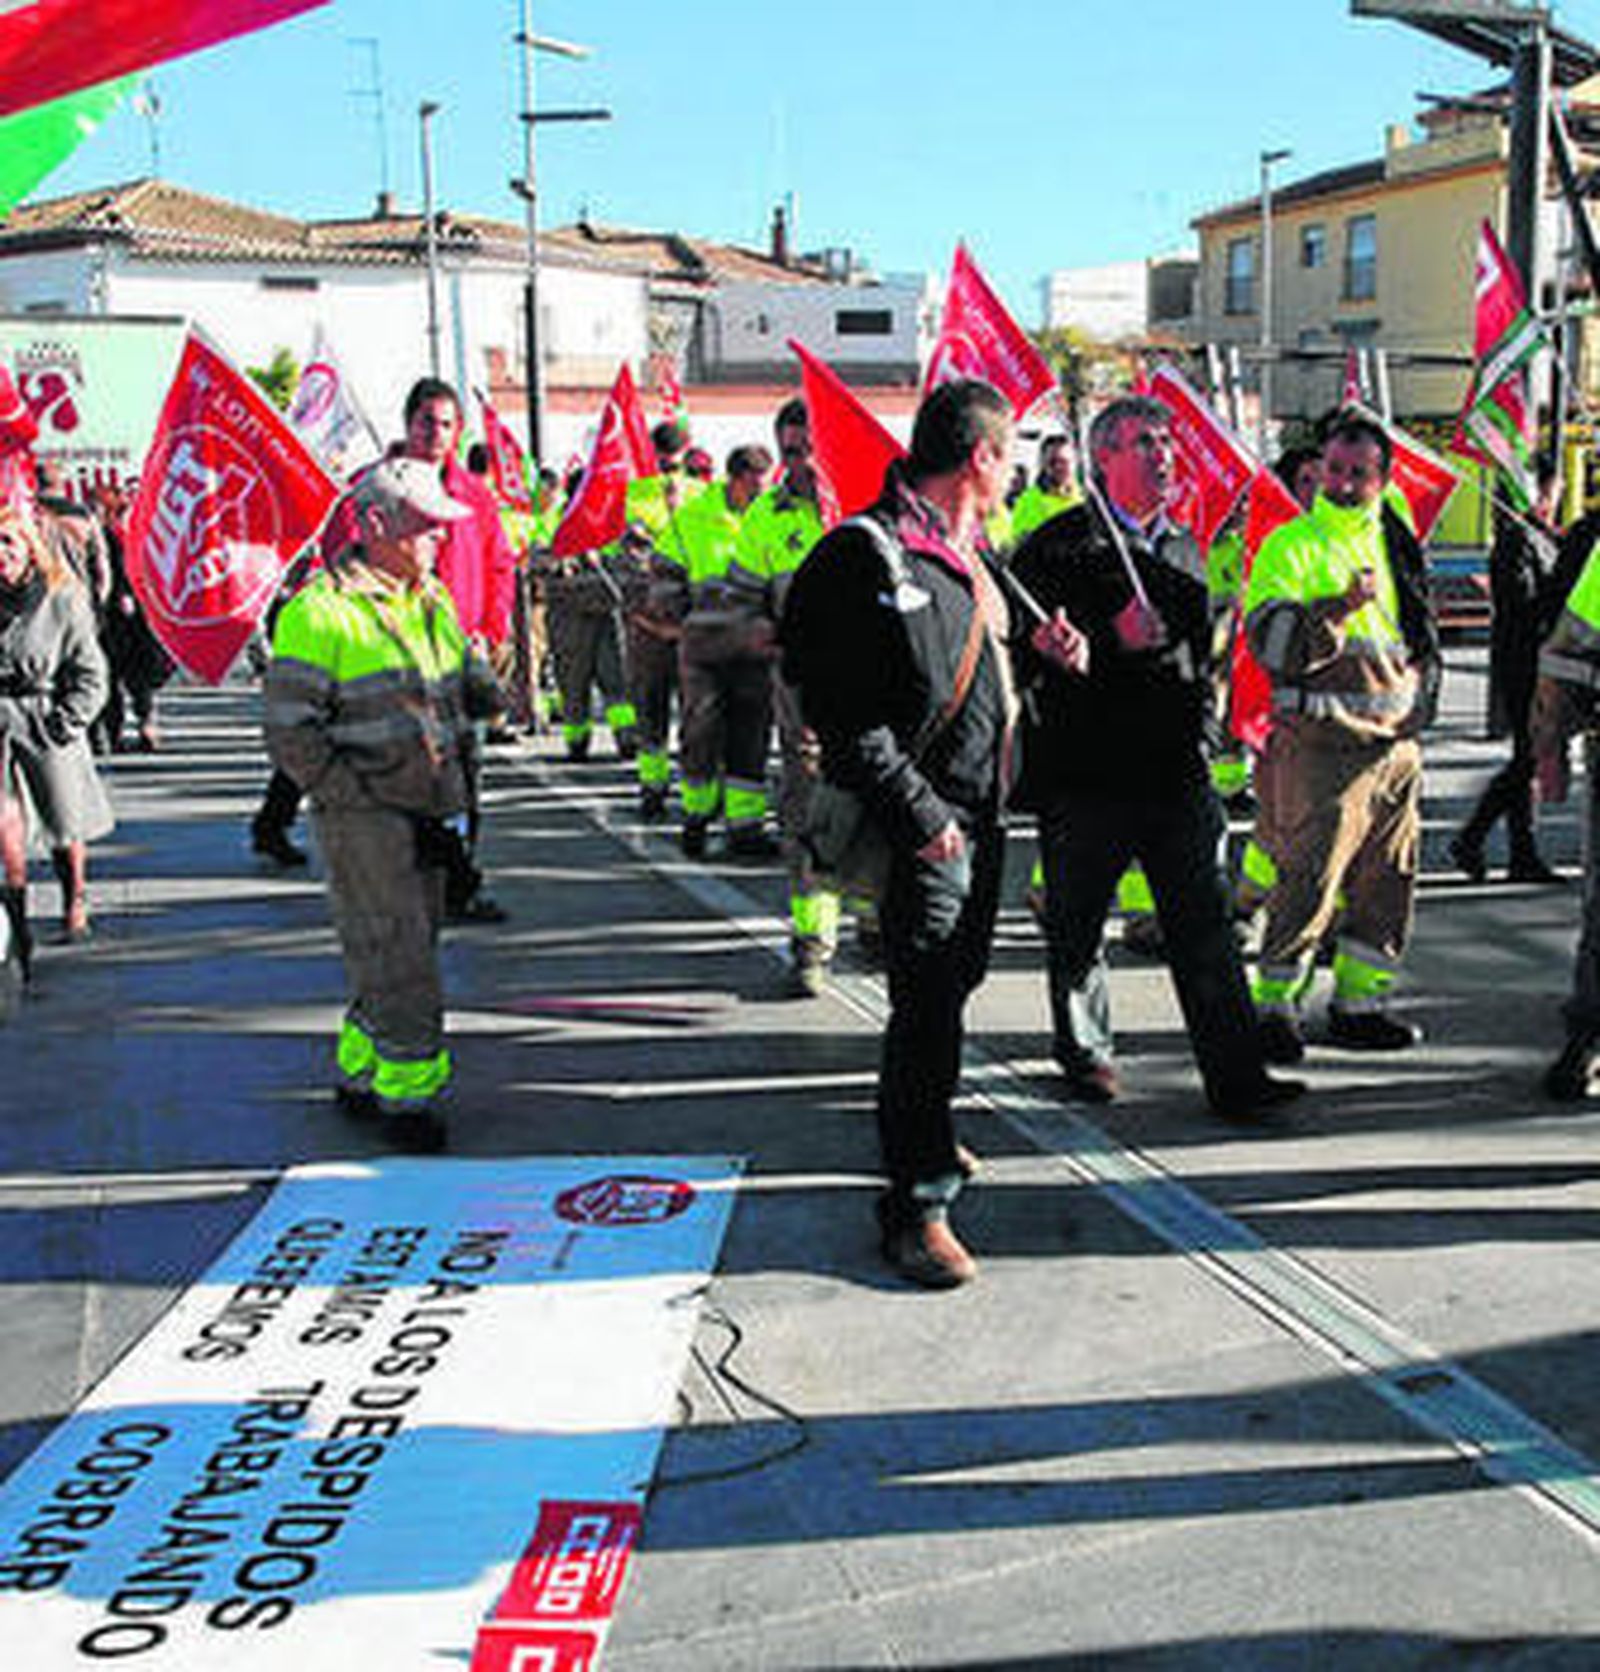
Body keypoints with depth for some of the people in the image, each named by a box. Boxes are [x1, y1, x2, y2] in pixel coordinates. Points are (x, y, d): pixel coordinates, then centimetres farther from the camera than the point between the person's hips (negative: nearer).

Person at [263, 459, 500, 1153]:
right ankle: (408, 1093, 1)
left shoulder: (435, 600, 13)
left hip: (427, 812, 8)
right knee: (397, 959, -8)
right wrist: (355, 797, -17)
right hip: (364, 819, -8)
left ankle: (361, 1074, 29)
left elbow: (469, 678, 26)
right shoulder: (319, 613, -11)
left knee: (404, 952, 15)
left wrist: (487, 696, 3)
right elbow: (290, 733, -12)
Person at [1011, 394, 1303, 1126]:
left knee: (1204, 922, -1)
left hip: (1175, 769, 4)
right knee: (1077, 925, 9)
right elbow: (1025, 649, -10)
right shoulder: (1059, 545, -3)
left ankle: (1235, 1076, 0)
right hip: (1085, 770, -4)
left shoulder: (1185, 549, 16)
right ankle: (1084, 1053, 28)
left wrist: (1202, 733, 17)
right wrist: (1110, 638, -18)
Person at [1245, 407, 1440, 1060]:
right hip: (1322, 742, -7)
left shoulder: (1396, 544, 16)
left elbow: (1422, 637, 28)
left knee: (1388, 878, 11)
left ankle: (1360, 1002, 23)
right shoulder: (1291, 545, -5)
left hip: (1395, 742, 7)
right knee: (1309, 875, -9)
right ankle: (1273, 1003, 2)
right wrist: (1340, 608, -27)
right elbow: (1270, 640, -16)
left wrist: (1417, 699, 17)